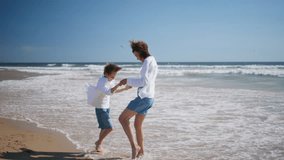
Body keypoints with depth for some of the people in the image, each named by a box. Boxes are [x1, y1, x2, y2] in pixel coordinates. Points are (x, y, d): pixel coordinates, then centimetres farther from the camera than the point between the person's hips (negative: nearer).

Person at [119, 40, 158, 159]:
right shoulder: (151, 62, 21)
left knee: (122, 118, -6)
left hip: (144, 97, -10)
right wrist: (131, 83, 19)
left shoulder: (148, 61, -11)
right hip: (148, 98, 10)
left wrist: (128, 81, -10)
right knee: (137, 125, 18)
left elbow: (144, 81, -20)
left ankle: (134, 146, -7)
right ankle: (140, 150, 28)